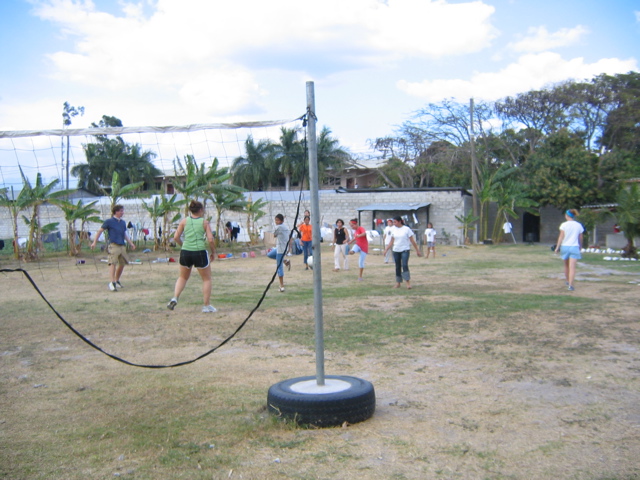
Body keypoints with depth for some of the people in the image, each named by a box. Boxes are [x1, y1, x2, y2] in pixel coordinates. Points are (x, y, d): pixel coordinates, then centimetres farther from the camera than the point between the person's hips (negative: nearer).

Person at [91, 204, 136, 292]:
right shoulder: (109, 222, -3)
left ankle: (117, 281, 27)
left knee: (122, 264, 10)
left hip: (122, 246, 7)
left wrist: (130, 243, 21)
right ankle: (112, 283, -19)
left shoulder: (123, 222, 15)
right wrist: (94, 242, -4)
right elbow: (100, 231, 0)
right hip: (113, 246, -7)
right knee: (113, 263, -15)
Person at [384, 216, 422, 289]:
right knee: (397, 267, 7)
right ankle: (398, 283, 14)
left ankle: (408, 282, -18)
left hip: (405, 250, -4)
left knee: (404, 265, -18)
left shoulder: (407, 229, -5)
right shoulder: (394, 230, 8)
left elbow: (412, 241, -2)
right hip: (396, 250, 4)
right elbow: (392, 241, 14)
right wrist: (386, 249, 7)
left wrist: (417, 250, 0)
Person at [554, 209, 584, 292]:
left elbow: (561, 237, -6)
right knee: (572, 267, -6)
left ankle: (567, 281, 36)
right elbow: (580, 238, 10)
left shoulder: (564, 225, -3)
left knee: (566, 265, 19)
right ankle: (570, 285, -15)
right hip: (574, 247, 0)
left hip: (565, 246, 0)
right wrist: (580, 246, 26)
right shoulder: (579, 225, 3)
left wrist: (557, 247, -1)